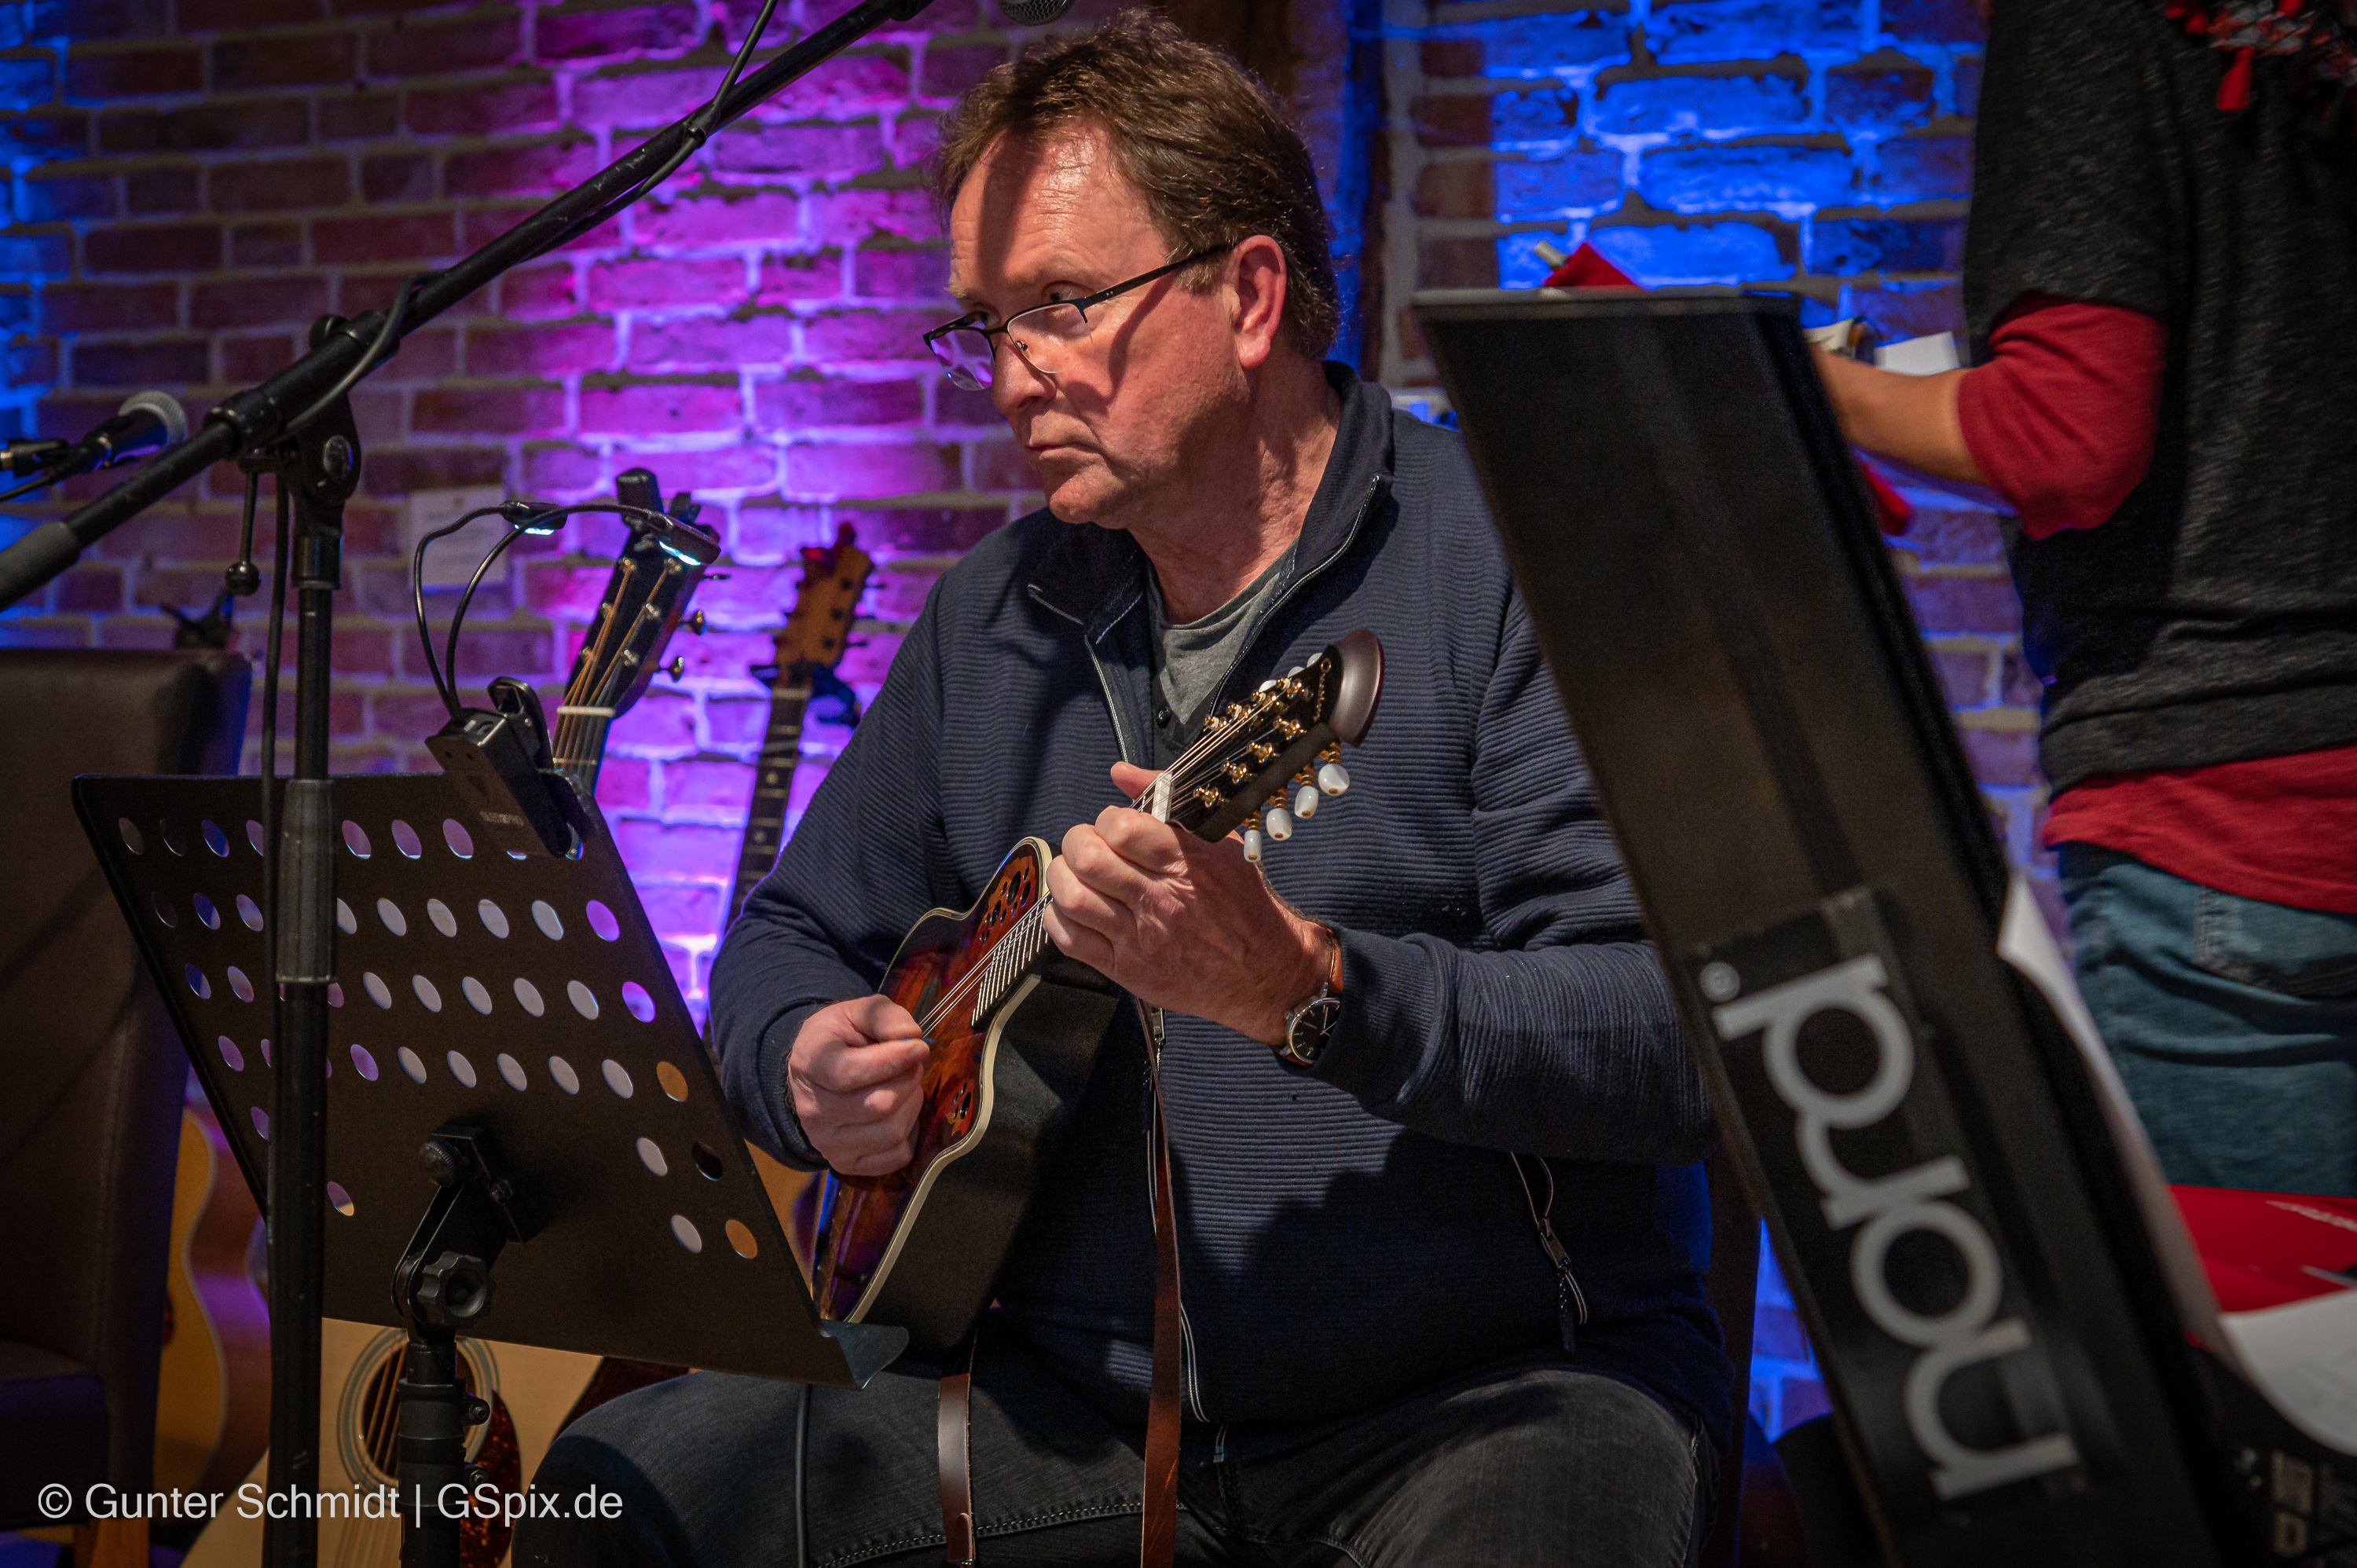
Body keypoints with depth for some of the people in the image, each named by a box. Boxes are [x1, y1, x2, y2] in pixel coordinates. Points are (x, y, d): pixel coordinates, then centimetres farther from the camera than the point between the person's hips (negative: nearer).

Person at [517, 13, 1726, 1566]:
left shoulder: (1518, 562, -9)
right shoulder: (998, 614, 11)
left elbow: (1682, 1043, -19)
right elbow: (790, 940, 20)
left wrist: (1302, 988, -32)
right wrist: (812, 1061, -3)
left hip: (1499, 1391, -4)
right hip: (1077, 1403, 5)